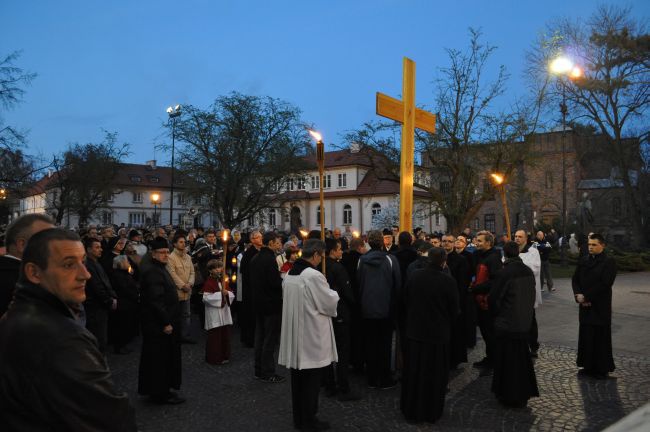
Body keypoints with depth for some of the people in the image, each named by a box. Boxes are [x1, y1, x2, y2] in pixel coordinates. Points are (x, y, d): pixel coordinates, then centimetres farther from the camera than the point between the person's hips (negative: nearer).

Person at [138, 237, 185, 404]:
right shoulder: (153, 272, -20)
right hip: (159, 325, -10)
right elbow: (156, 301, -25)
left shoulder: (161, 270, 14)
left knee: (165, 358, 17)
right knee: (160, 358, 0)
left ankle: (161, 390, 28)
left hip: (163, 323, 10)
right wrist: (166, 323, -22)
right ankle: (160, 394, 10)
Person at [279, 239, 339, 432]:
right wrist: (333, 293, 9)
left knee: (298, 378, 16)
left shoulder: (290, 274, 5)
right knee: (311, 380, 5)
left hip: (295, 333, 8)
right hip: (312, 336, -8)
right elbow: (329, 303, -14)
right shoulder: (314, 275, -21)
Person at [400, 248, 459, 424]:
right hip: (438, 333, -3)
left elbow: (406, 300, 4)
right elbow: (454, 310, -8)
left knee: (414, 372, 16)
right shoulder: (448, 280, -18)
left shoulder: (414, 276, -8)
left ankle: (411, 409, 28)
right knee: (435, 374, 13)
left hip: (415, 330, 3)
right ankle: (432, 412, 24)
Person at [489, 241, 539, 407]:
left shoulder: (507, 272, -19)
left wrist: (496, 313, 3)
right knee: (522, 359, 19)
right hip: (524, 323, 7)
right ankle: (524, 393, 31)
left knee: (507, 361, 6)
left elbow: (494, 296, -15)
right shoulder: (528, 271, 0)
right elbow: (532, 296, 9)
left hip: (507, 324, -6)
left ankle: (510, 397, 15)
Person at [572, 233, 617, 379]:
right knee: (586, 336, 9)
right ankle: (589, 366, 20)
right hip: (585, 306, 5)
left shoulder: (609, 262, -8)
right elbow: (575, 279, 8)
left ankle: (602, 368, 13)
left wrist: (586, 297, -15)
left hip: (601, 307, -5)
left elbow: (605, 283, -16)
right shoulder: (583, 261, 9)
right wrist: (578, 295, -9)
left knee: (601, 337, 2)